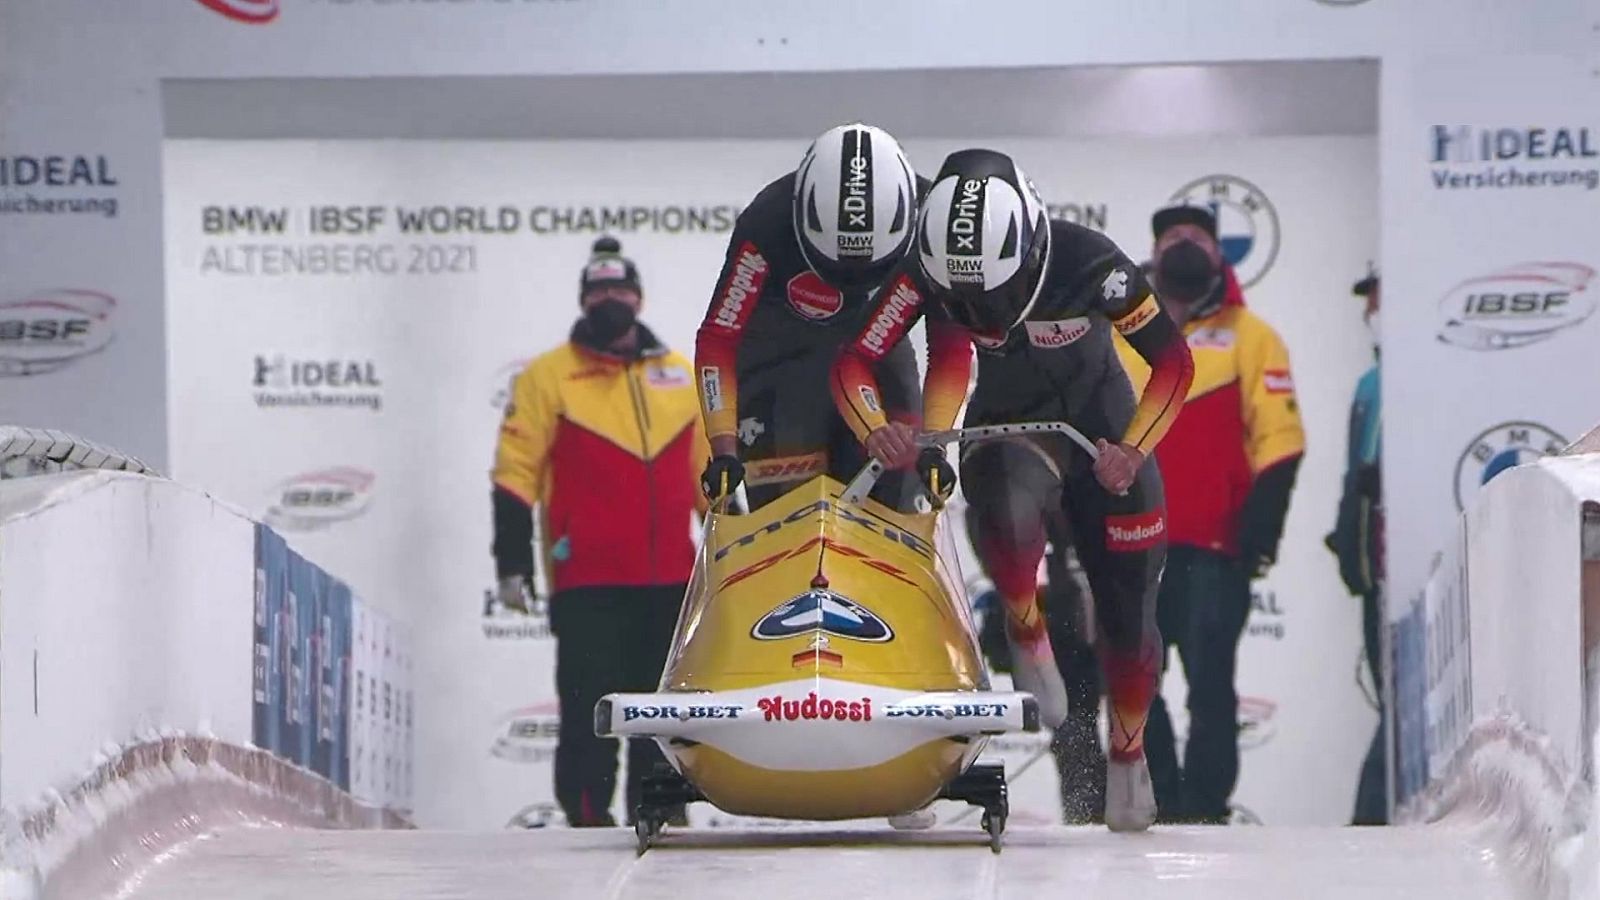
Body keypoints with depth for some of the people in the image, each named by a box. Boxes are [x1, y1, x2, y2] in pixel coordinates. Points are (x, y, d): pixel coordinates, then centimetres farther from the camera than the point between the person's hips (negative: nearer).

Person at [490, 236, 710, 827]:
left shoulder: (681, 376, 14)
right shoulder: (549, 377, 0)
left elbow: (710, 475, 20)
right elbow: (516, 474, -2)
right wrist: (512, 563, -8)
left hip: (670, 584, 4)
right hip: (587, 585, -4)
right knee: (591, 712, -8)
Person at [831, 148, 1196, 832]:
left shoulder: (1090, 263, -28)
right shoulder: (928, 274, -25)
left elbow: (1172, 361, -18)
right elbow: (853, 364, -23)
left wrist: (1132, 450, -29)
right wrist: (878, 433, -41)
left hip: (1101, 422, 0)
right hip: (1007, 425, 0)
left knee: (1126, 601, 0)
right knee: (1006, 510, -36)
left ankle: (1128, 753, 24)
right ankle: (1026, 628, -6)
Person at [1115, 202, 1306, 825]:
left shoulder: (1247, 337, 2)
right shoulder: (1120, 339, 15)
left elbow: (1279, 438, -3)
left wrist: (1260, 529, -12)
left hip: (1212, 547, -4)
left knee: (1209, 681, -7)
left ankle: (1205, 808, -2)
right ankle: (1161, 801, 15)